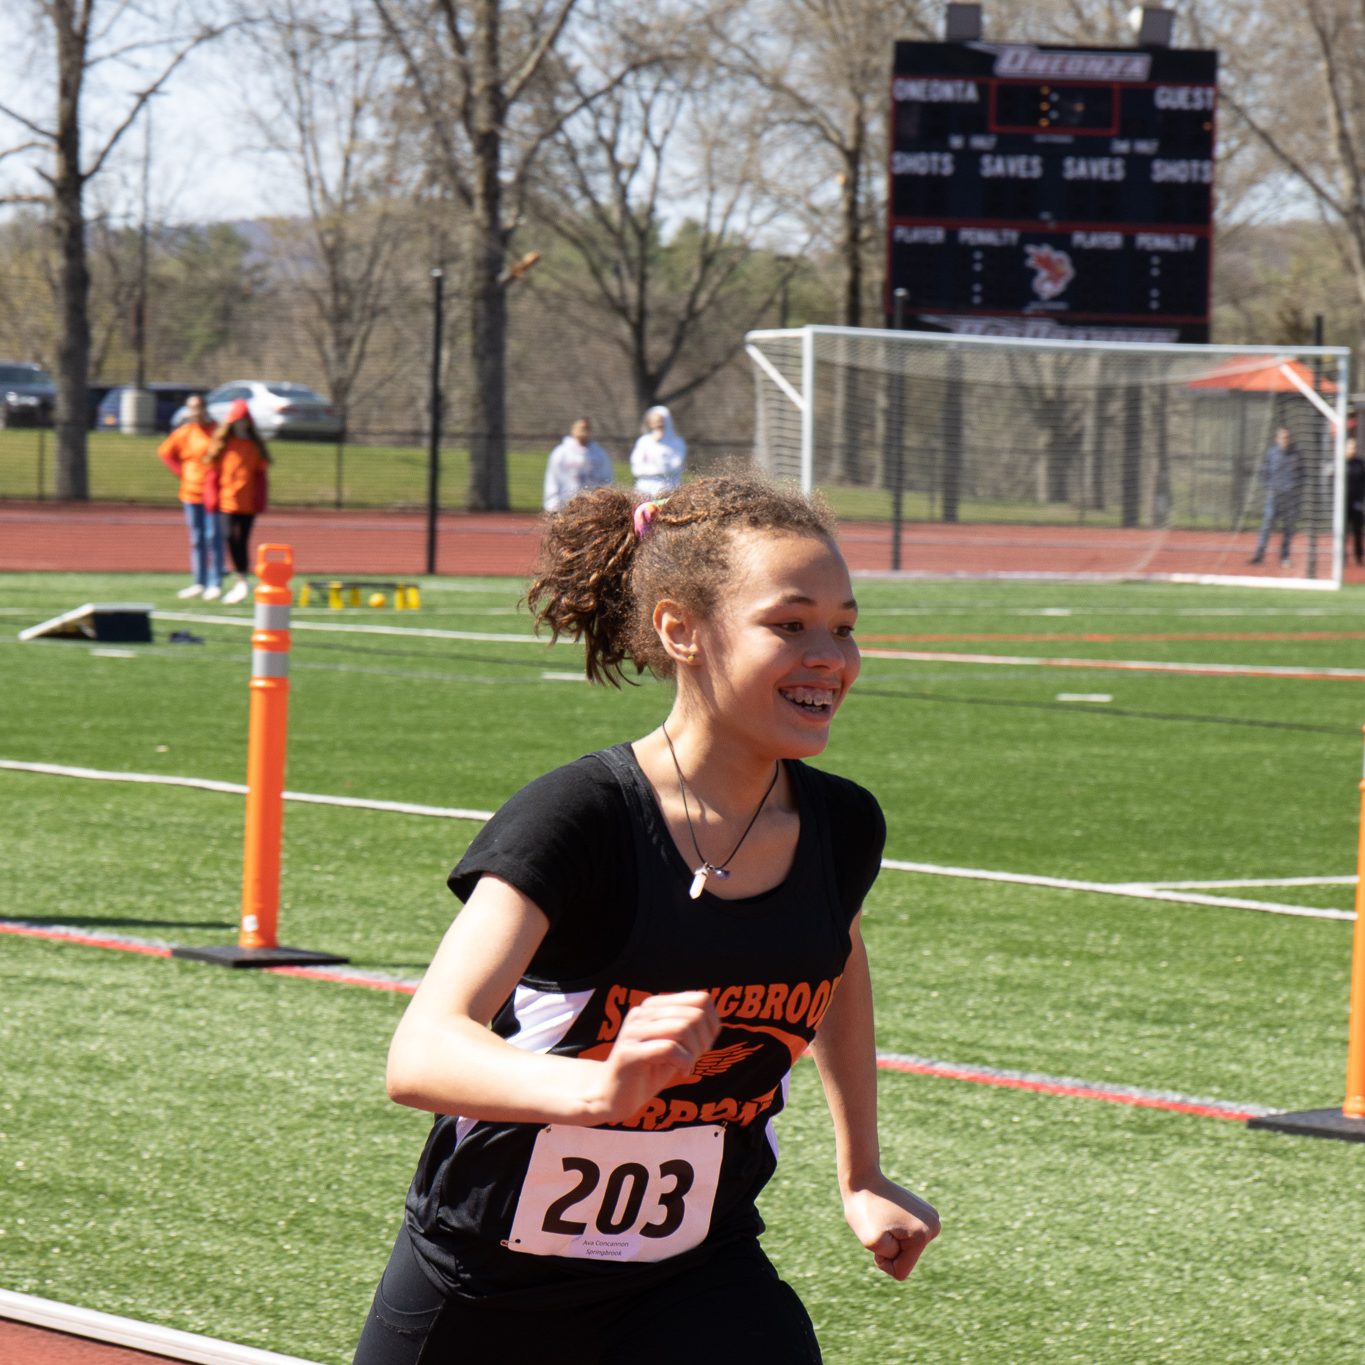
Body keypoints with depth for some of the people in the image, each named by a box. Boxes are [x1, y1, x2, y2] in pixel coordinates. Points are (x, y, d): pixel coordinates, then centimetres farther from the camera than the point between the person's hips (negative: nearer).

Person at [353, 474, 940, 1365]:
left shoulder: (842, 829, -6)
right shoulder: (577, 817, -23)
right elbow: (420, 1054, -36)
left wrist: (862, 1177, 26)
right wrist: (599, 1088, -53)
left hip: (699, 1288, 3)